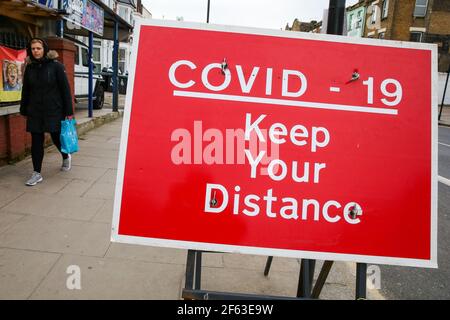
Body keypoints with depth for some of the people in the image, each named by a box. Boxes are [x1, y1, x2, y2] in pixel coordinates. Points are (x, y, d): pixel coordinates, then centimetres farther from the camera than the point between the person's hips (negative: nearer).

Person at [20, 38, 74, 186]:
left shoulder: (56, 66, -6)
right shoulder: (29, 68, 7)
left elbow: (65, 89, -7)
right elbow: (25, 91, 13)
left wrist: (68, 111, -10)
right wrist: (24, 110, 12)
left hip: (54, 111, -3)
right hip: (35, 112, 4)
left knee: (57, 138, 8)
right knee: (36, 142, 3)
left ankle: (66, 157, 40)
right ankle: (37, 173, 11)